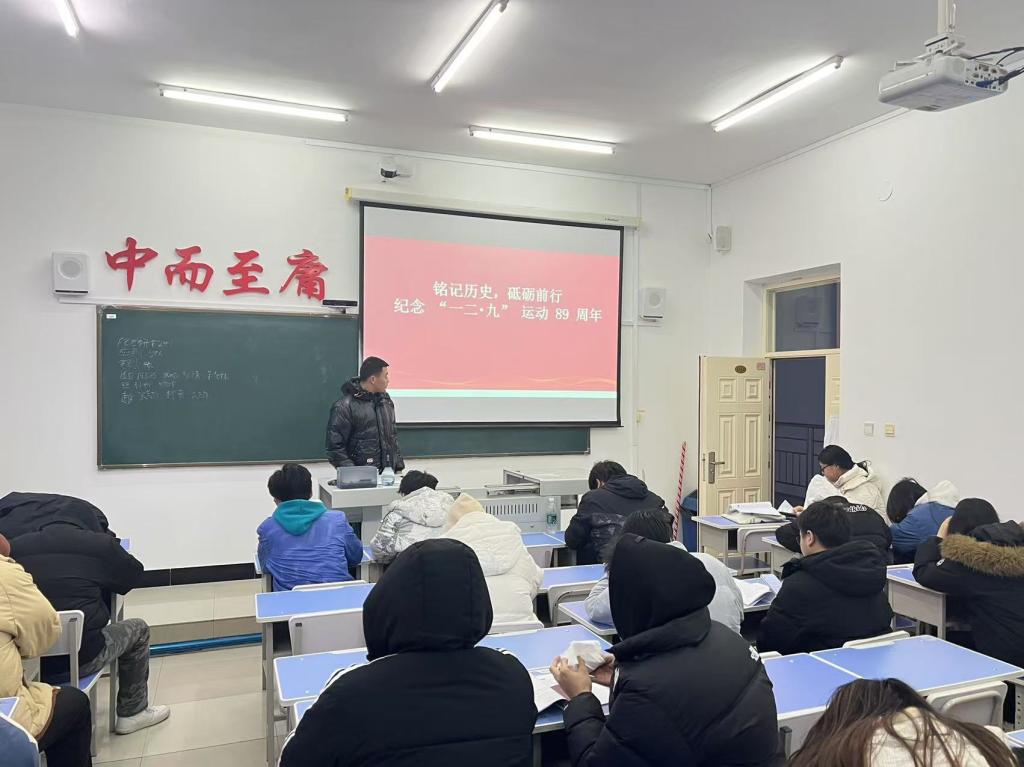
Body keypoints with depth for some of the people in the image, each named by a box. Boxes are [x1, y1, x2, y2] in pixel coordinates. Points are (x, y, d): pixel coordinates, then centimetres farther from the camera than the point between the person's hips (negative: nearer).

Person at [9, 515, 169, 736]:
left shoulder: (15, 546, 6)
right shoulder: (99, 543, 0)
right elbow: (135, 575, 15)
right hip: (80, 657, -4)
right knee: (138, 629, 23)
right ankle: (132, 713, 28)